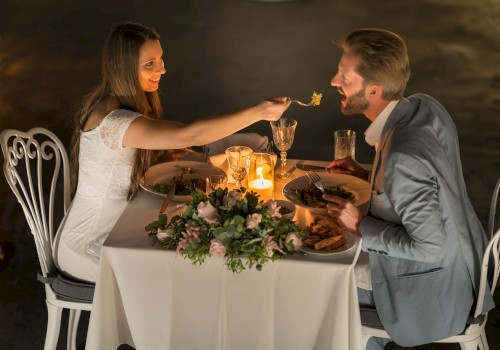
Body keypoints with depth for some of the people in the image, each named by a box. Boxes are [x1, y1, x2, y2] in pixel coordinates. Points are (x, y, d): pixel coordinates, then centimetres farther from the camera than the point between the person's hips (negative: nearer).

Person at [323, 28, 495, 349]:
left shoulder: (402, 157, -36)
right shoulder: (425, 107, -10)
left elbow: (429, 247, -28)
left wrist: (361, 225, -19)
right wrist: (367, 174, 0)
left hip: (433, 286, -8)